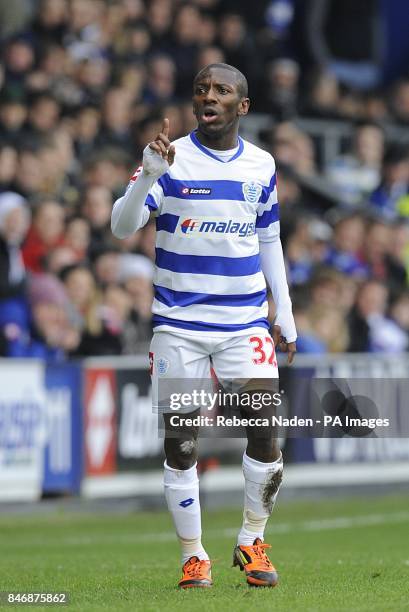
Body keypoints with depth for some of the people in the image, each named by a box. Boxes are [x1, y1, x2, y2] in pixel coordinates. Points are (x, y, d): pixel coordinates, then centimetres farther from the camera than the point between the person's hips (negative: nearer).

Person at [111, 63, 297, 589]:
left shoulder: (261, 165, 7)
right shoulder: (171, 160, -4)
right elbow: (121, 227, -12)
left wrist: (284, 314, 15)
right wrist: (148, 176, -29)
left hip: (245, 323, 2)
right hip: (178, 324, -2)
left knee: (264, 433, -8)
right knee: (180, 443, -1)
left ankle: (252, 541, 10)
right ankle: (193, 555, 11)